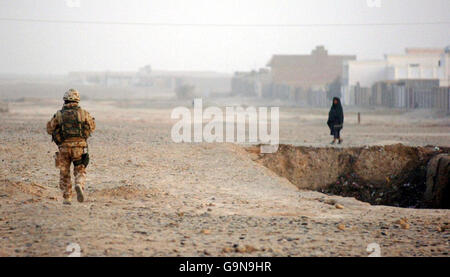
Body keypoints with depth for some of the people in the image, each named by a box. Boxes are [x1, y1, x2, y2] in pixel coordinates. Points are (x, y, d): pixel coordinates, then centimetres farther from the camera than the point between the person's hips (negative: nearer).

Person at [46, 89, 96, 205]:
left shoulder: (59, 114, 1)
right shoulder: (83, 113, 2)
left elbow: (49, 129, 12)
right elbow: (92, 126, 17)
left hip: (64, 147, 0)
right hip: (79, 146, 0)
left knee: (64, 173, 14)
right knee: (80, 171, 12)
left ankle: (67, 198, 11)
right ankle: (79, 185, -18)